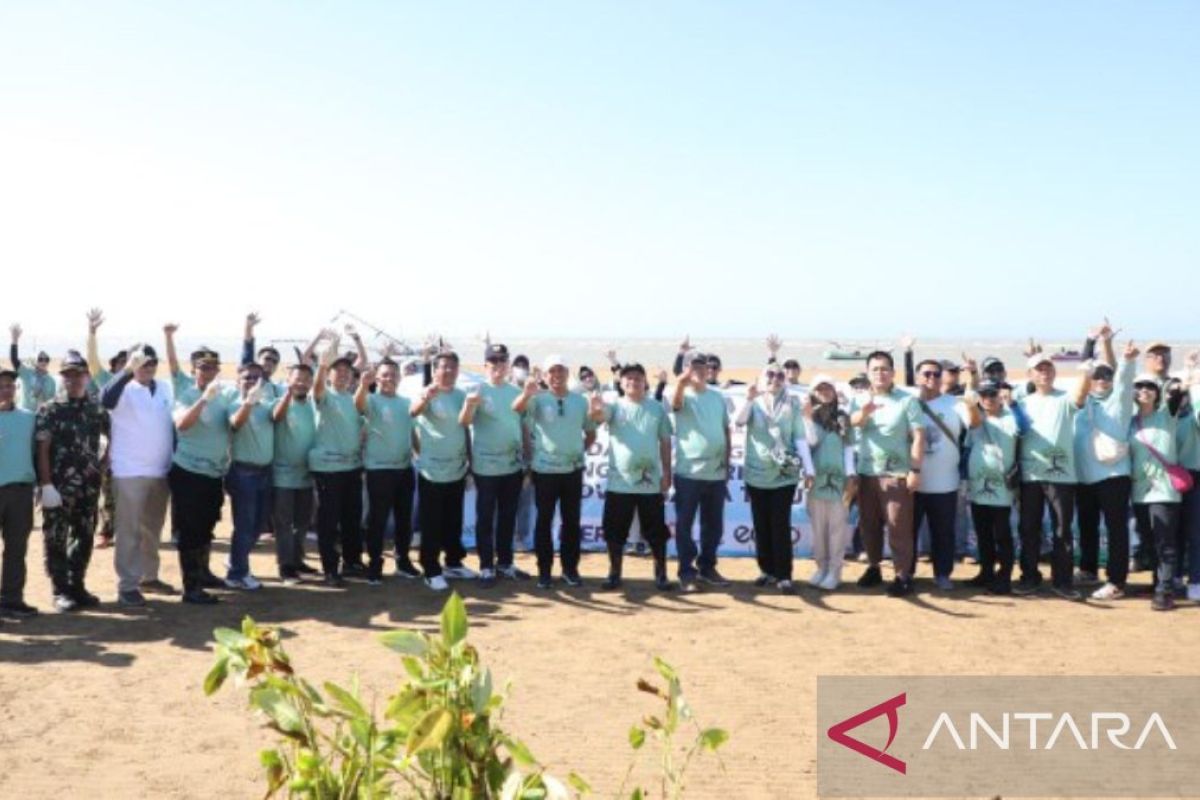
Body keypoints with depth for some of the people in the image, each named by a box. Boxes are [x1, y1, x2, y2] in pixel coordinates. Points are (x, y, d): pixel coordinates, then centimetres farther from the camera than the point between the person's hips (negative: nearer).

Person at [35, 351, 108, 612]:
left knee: (84, 537, 11)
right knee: (56, 539, 1)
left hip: (89, 486, 4)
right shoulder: (49, 410, -4)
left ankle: (77, 586, 23)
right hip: (58, 486, -4)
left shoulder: (97, 411, 7)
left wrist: (103, 463, 9)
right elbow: (42, 450, -9)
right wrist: (46, 485, -15)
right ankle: (61, 591, 9)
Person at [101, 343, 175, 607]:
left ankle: (149, 576, 30)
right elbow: (106, 400, -32)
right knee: (129, 531, -3)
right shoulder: (125, 389, -9)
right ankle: (127, 586, 2)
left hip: (161, 471, 6)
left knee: (152, 529, 17)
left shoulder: (165, 388, 8)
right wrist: (128, 370, -38)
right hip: (130, 472, -6)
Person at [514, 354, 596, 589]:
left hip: (573, 469, 3)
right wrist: (527, 393, -45)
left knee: (572, 521, 9)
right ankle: (544, 570, 12)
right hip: (544, 470, -3)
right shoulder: (538, 399, -4)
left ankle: (570, 568, 20)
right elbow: (516, 409, -25)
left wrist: (581, 450, 6)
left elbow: (591, 431, 18)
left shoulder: (580, 400, 6)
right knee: (544, 521, 4)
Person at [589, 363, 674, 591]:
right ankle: (614, 573, 19)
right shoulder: (615, 406, 1)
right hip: (619, 483, 0)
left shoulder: (657, 408, 5)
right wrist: (595, 409, -46)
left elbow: (665, 442, 7)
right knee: (615, 532, 6)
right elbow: (598, 416, -21)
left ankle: (661, 573, 18)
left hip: (651, 483, 0)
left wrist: (667, 473, 2)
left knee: (656, 532, 6)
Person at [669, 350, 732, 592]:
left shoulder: (718, 397, 10)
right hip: (688, 473, -5)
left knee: (714, 525, 13)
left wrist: (727, 463, 11)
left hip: (716, 473, 5)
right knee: (684, 525, 1)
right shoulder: (684, 396, -5)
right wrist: (682, 380, -52)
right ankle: (687, 572, 10)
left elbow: (726, 431, 16)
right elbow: (675, 402, -30)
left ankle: (707, 567, 26)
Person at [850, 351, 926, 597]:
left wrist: (915, 469, -14)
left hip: (897, 474, -4)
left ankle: (903, 576, 4)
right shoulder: (860, 399, 5)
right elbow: (853, 421, -16)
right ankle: (873, 568, 27)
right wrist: (865, 411, -39)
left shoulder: (907, 400, -3)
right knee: (869, 525, 12)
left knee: (899, 527, -3)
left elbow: (918, 436, -7)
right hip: (867, 473, 4)